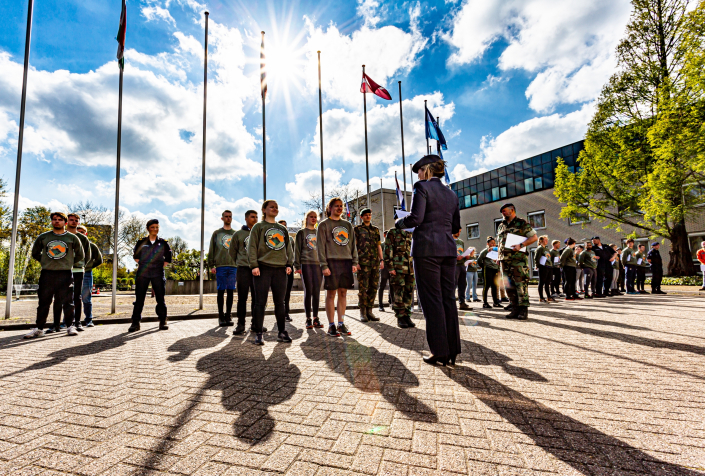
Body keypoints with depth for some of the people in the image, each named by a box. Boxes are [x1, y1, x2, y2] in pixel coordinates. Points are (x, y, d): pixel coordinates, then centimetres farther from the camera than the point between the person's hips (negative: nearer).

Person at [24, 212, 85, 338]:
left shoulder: (72, 238, 5)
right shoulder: (43, 237, 9)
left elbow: (80, 255, 13)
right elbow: (35, 253, 20)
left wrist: (69, 263, 8)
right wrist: (45, 262, 10)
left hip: (66, 274, -1)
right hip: (47, 274, 2)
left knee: (68, 302, 2)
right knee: (43, 302, 5)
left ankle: (70, 326, 10)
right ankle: (39, 328, 14)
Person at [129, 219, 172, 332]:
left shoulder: (163, 243, 8)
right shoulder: (141, 242, 8)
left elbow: (168, 258, 14)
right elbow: (135, 255, 16)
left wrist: (162, 266, 4)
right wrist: (140, 265, 7)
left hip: (158, 274, 0)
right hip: (142, 273, 0)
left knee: (160, 298, 1)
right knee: (139, 298, 1)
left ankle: (163, 322, 8)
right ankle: (135, 323, 9)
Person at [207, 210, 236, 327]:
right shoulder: (217, 233, 9)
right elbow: (211, 250, 6)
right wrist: (211, 265, -3)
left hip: (233, 266, 2)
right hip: (220, 266, -1)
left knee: (230, 291, 3)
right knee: (221, 291, 1)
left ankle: (228, 315, 10)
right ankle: (221, 316, 8)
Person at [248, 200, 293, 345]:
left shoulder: (283, 229, 19)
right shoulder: (258, 227, 6)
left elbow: (288, 247, 18)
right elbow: (252, 247, -2)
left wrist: (289, 264, 6)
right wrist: (254, 265, -12)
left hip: (280, 269, 4)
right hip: (263, 268, -4)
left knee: (280, 302, 7)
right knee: (260, 302, -2)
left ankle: (282, 332, 16)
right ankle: (258, 334, 6)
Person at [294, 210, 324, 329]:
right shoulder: (301, 232, 7)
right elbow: (297, 250, 2)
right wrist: (297, 266, -7)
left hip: (318, 264, 3)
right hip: (306, 264, -3)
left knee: (317, 292, 2)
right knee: (308, 291, -2)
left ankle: (316, 318, 10)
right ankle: (308, 319, 5)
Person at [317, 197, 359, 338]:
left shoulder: (348, 224, 17)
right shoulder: (324, 225, 4)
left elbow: (353, 244, 15)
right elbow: (321, 246, -3)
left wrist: (354, 262, 6)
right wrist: (324, 265, -11)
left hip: (346, 262, 4)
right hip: (331, 261, -4)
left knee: (343, 293, 6)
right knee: (331, 294, -1)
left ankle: (341, 323, 15)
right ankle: (331, 325, 7)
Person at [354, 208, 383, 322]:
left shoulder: (376, 230, 18)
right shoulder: (357, 229, 5)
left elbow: (379, 246, 17)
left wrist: (381, 260, 7)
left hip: (375, 262, 4)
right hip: (362, 262, -4)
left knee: (373, 287, 5)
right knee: (362, 287, -3)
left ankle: (369, 310, 14)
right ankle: (363, 312, 5)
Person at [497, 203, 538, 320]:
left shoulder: (522, 223, 2)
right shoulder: (501, 226, 20)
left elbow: (534, 237, -3)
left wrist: (521, 245, -16)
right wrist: (498, 252, 10)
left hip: (519, 259, -6)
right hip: (504, 260, 6)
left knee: (521, 284, -7)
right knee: (509, 285, 6)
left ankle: (523, 310, 0)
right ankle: (515, 309, 14)